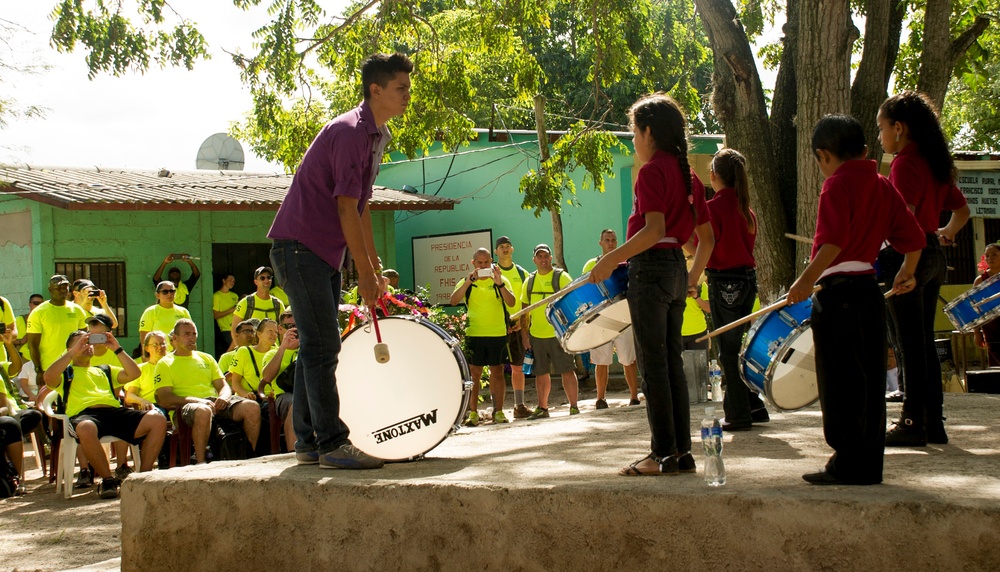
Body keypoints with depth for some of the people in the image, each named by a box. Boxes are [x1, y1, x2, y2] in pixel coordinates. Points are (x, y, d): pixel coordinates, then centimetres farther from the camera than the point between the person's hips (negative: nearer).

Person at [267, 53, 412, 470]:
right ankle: (332, 444, -9)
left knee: (318, 346, 11)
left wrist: (376, 272, 15)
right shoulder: (349, 132, -17)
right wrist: (365, 274, -18)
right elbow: (346, 208, -20)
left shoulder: (376, 137, 12)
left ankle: (308, 443, 16)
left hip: (324, 251, 10)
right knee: (322, 345, -11)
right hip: (300, 245, -10)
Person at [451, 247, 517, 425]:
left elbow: (511, 302, -11)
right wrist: (469, 282, -23)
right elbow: (454, 301, -12)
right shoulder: (466, 282, 5)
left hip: (498, 334, 0)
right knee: (474, 373, 0)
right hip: (474, 334, 0)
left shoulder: (501, 281, 4)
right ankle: (473, 413, 3)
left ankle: (499, 412, 9)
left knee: (498, 373, 3)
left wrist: (498, 283, -23)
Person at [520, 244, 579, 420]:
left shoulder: (561, 277, -1)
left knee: (567, 371, -4)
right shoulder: (529, 282, 12)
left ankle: (574, 407, 1)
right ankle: (542, 408, 19)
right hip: (536, 335, 5)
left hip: (558, 334, -4)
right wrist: (524, 333, 8)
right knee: (541, 373, 10)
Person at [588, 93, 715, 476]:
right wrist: (693, 277, 25)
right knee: (672, 361, 11)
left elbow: (653, 230, -23)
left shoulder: (651, 171, -11)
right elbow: (707, 238, 16)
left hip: (650, 268, -9)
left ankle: (663, 455, -4)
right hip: (677, 269, 9)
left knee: (653, 363, -5)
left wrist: (611, 259, -19)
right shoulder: (686, 173, 15)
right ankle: (682, 452, 13)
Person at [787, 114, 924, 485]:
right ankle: (870, 463, 15)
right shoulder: (883, 186, 13)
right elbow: (913, 238, 12)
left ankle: (848, 465, -3)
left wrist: (806, 280, -21)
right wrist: (906, 274, 27)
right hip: (870, 290, 8)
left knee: (840, 383, -4)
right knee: (869, 381, 11)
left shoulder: (837, 185, -8)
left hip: (838, 290, -8)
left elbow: (834, 241, -21)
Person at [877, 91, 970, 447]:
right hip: (934, 257, 9)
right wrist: (947, 234, 37)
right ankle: (934, 423, 16)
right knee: (925, 342, 13)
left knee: (910, 345, -5)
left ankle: (913, 424, -2)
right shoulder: (936, 163, 14)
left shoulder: (905, 164, -13)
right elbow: (962, 211, 21)